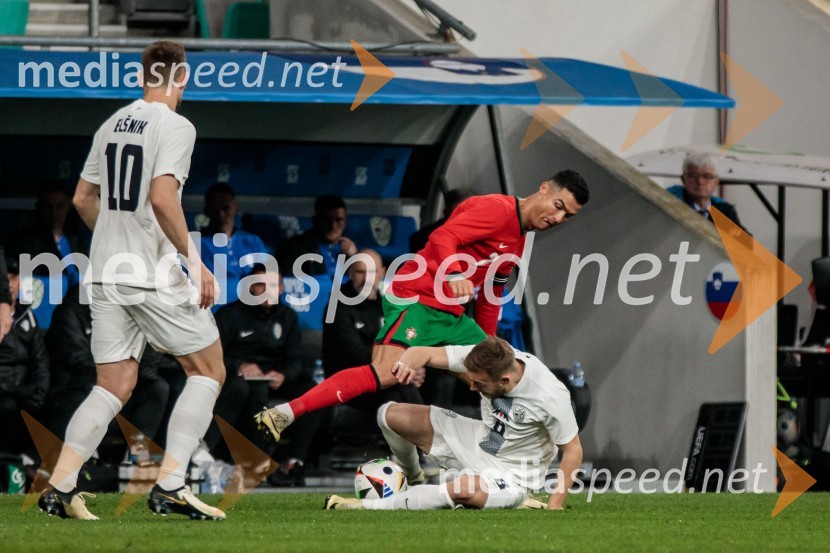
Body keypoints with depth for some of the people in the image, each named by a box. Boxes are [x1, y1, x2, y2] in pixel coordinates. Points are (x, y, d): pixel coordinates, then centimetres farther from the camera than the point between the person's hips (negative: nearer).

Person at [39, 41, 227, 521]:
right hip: (154, 275, -7)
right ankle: (170, 484, -6)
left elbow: (84, 199, 19)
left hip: (107, 274, 7)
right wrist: (194, 259, -15)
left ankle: (60, 484, -4)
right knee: (208, 370, 6)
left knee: (114, 387, 10)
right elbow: (162, 198, -21)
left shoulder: (113, 125, 13)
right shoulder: (175, 126, -9)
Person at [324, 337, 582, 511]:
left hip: (513, 475, -6)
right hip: (480, 441, 6)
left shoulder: (551, 396, -31)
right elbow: (425, 353, -15)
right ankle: (414, 480, 25)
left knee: (465, 489, -42)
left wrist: (554, 508, -22)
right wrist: (407, 363, -40)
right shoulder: (485, 360, -18)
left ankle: (367, 507, -31)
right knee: (390, 415, -3)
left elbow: (573, 450, -19)